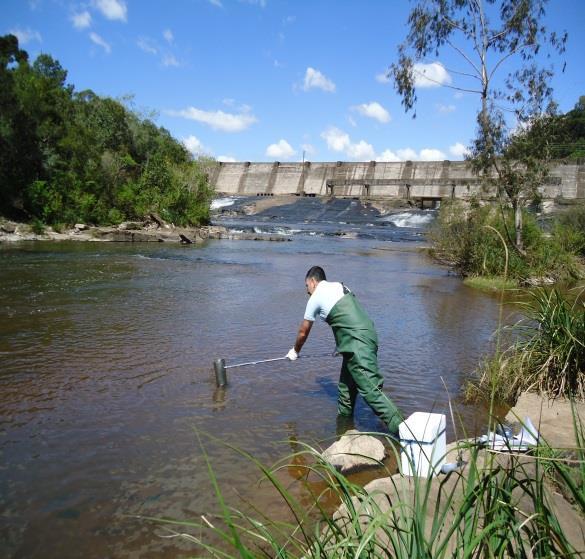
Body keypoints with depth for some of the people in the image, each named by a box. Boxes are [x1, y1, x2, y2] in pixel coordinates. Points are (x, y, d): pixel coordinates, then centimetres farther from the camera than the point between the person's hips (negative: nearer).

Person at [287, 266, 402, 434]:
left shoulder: (316, 297, 2)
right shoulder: (339, 286, 21)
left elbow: (303, 331, 14)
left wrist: (295, 351, 31)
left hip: (357, 344, -9)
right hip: (367, 334, 9)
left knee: (370, 389, -12)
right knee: (347, 382, 21)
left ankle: (399, 428, -17)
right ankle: (344, 415, 34)